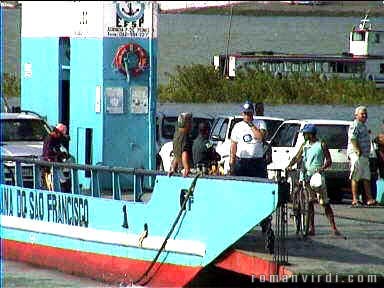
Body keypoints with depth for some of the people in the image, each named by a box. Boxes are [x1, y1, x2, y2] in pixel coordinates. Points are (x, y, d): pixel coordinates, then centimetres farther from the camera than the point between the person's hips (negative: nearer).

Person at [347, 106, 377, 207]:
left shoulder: (363, 126, 21)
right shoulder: (355, 125, -10)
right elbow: (353, 138, -22)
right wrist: (358, 151, -26)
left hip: (364, 156, 10)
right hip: (356, 154, -10)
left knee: (367, 178, 8)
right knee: (355, 178, -7)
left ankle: (369, 199, 8)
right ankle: (355, 200, -8)